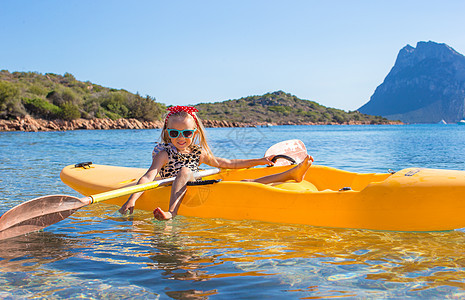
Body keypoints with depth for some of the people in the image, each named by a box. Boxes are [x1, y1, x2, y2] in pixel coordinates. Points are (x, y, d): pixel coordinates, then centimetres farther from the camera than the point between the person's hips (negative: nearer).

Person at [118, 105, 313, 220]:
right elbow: (149, 177, -17)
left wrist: (259, 161, 21)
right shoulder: (164, 154, -3)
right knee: (185, 171, -33)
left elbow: (226, 163, 21)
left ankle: (292, 174, -7)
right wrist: (131, 200, -34)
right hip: (174, 195, -5)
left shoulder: (199, 152, 12)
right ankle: (172, 211, -51)